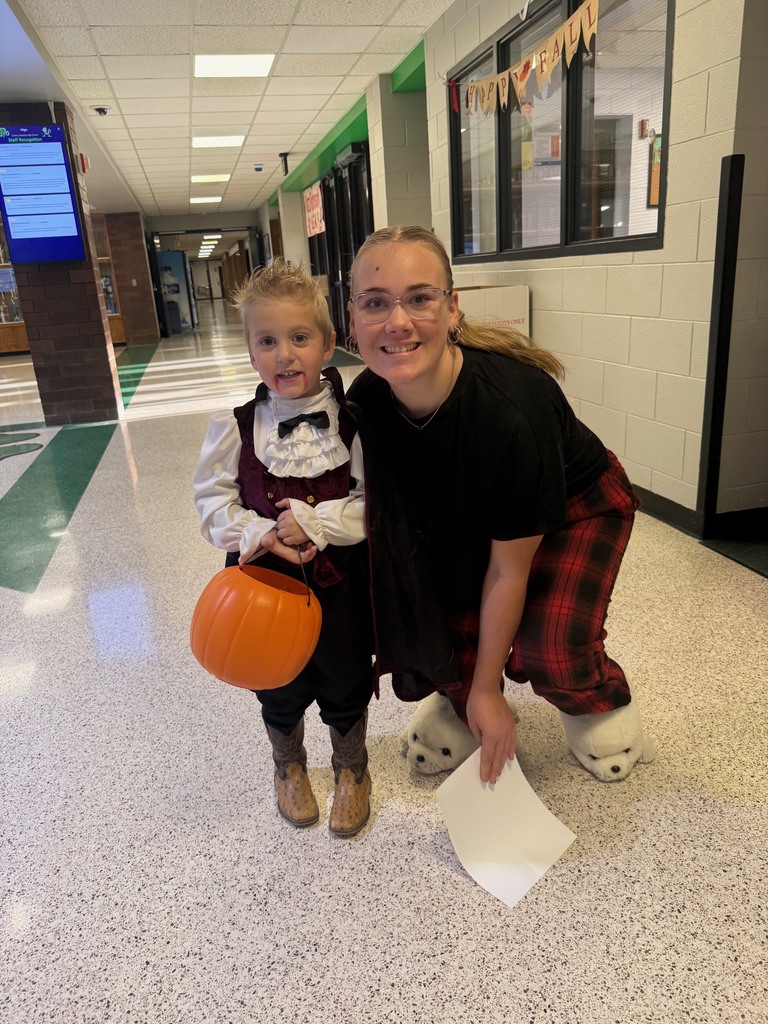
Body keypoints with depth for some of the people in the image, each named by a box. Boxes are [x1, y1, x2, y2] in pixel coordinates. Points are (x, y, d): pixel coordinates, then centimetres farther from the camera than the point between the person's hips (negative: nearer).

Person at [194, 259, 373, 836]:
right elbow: (213, 499, -2)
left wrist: (314, 521, -24)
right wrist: (260, 535, -17)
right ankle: (289, 767, 50)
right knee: (280, 688, 21)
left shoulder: (351, 420, -11)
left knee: (346, 683, 18)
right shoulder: (237, 427, -7)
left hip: (340, 580, -1)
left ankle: (352, 769, 46)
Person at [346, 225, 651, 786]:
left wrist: (487, 689, -17)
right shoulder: (365, 401, -24)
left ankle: (606, 700, 16)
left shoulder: (512, 408, -40)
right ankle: (458, 698, 22)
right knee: (439, 612, -14)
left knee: (548, 653, -21)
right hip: (466, 513, 5)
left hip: (578, 508, -4)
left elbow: (509, 571, -27)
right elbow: (379, 509, -6)